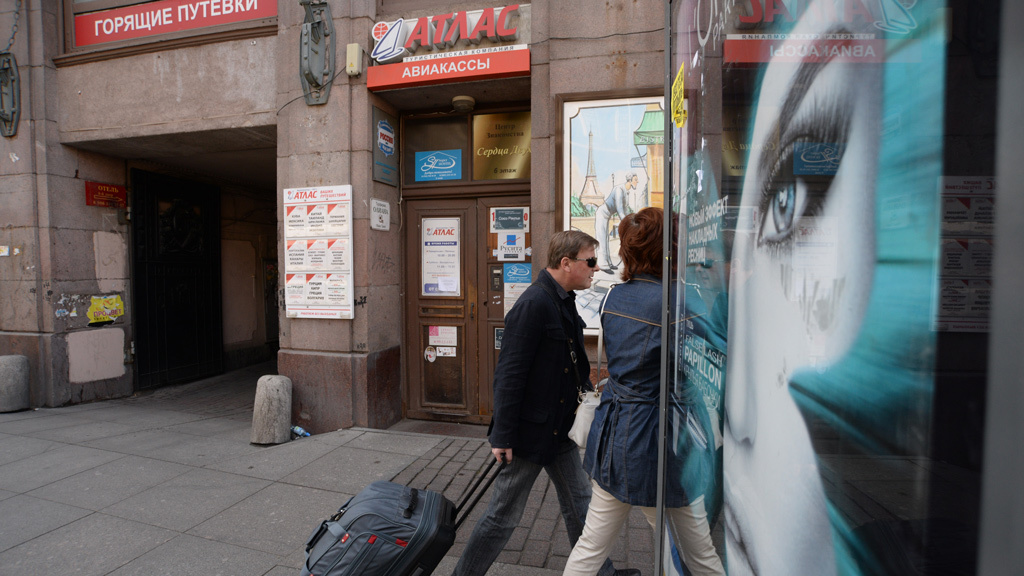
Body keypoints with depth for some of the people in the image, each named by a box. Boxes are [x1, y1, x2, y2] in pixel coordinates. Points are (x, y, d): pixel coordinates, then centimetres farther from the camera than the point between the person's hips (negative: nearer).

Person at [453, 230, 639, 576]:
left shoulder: (563, 301, 7)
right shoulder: (534, 304, -23)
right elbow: (509, 374, -24)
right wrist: (503, 436, -21)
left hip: (560, 428, 9)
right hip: (530, 430, -9)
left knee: (579, 504, 22)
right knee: (505, 514, 9)